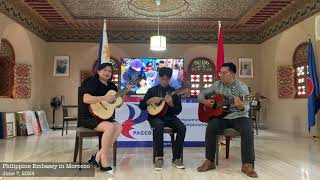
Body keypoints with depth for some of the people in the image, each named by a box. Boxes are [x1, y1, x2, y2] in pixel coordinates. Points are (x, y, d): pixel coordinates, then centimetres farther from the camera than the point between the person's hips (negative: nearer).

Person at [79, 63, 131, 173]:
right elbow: (86, 99, -26)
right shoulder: (91, 82, -9)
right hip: (88, 117, -7)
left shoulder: (111, 86, 12)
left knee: (119, 127, -16)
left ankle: (98, 156, -11)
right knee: (110, 127, -30)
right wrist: (105, 98, -26)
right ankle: (103, 159, -14)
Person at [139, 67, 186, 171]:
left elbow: (178, 111, 3)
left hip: (170, 117, 2)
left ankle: (176, 158, -16)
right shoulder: (152, 90, 7)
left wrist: (171, 103, -16)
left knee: (182, 128, -27)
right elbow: (141, 106, 7)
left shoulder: (174, 92, 8)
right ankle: (159, 157, -27)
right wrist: (150, 101, -11)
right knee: (159, 126, -37)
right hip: (155, 116, -2)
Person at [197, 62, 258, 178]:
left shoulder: (241, 87, -7)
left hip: (238, 117, -2)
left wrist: (241, 106, -39)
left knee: (247, 130, -33)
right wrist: (205, 101, -8)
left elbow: (246, 108, -15)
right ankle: (210, 161, -14)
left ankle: (247, 164, -20)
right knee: (210, 127, -27)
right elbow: (201, 94, 14)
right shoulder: (217, 85, 7)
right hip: (221, 117, 3)